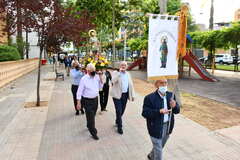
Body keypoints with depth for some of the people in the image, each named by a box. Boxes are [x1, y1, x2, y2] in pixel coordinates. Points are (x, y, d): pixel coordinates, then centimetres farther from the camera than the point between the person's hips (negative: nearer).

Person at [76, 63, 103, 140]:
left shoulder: (97, 77, 0)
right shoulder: (84, 79, -15)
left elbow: (100, 86, 3)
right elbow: (80, 91, -12)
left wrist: (100, 77, -8)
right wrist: (79, 103, -13)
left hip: (95, 99, 5)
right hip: (87, 101, -5)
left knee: (92, 116, 21)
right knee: (90, 117, 0)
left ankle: (89, 126, 47)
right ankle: (93, 132, 14)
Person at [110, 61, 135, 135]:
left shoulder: (128, 74, 11)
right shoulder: (115, 72, -4)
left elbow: (131, 85, 12)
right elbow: (113, 81, -24)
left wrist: (132, 95, 8)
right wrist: (119, 72, -23)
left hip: (125, 95, 5)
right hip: (117, 95, -5)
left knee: (122, 110, 15)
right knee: (119, 111, -4)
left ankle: (117, 121, 40)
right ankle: (119, 127, 11)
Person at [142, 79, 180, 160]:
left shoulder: (170, 95, -3)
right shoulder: (149, 98, -19)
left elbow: (177, 111, 1)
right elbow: (145, 113, -21)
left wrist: (174, 106, -22)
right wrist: (159, 111, -31)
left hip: (168, 126, 6)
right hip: (156, 128, -6)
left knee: (160, 146, 27)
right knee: (158, 149, 7)